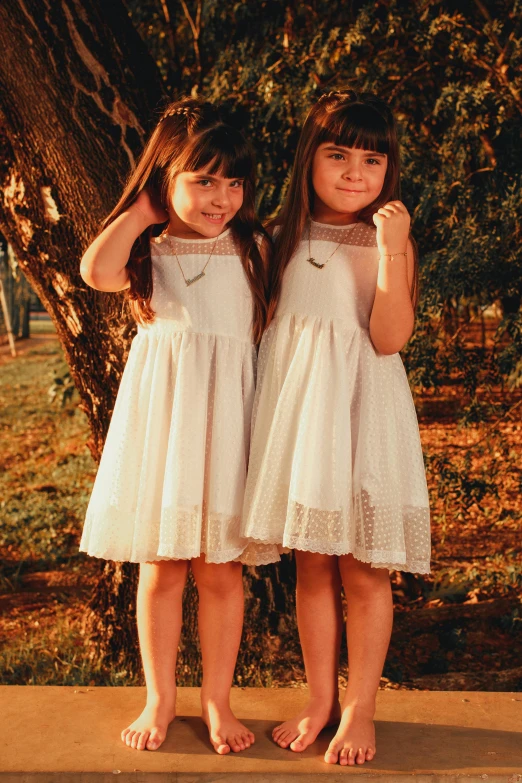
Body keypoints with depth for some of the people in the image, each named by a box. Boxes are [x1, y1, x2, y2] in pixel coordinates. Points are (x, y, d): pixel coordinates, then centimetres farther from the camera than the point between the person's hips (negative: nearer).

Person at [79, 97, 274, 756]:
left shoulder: (254, 249, 5)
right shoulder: (147, 253, 3)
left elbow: (267, 331, 11)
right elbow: (96, 270, -19)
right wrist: (143, 211, -8)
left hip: (226, 417, 0)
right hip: (160, 415, 0)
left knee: (221, 571, 7)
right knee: (160, 569, 9)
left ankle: (217, 698, 25)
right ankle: (160, 697, 27)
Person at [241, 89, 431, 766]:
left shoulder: (391, 240, -3)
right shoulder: (287, 236, 7)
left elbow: (389, 338, -16)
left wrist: (388, 251, -21)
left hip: (360, 408, -3)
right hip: (296, 406, 3)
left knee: (363, 571, 3)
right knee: (311, 563, 11)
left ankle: (360, 708, 22)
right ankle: (320, 699, 27)